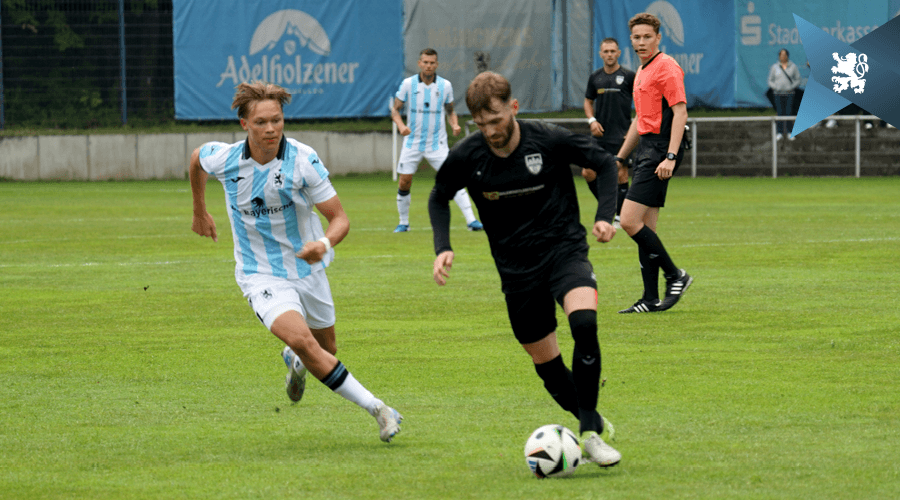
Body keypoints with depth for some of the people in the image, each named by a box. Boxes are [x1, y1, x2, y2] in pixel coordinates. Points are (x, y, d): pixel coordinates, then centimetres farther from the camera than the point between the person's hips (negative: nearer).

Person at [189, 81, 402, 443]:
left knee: (325, 350, 16)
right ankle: (376, 408, -19)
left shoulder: (303, 160, -18)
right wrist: (200, 212, 23)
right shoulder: (223, 159, -15)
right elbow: (196, 159, 11)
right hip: (260, 274, -2)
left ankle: (295, 361, 55)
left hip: (307, 267, 2)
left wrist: (324, 244, -37)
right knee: (300, 339, -25)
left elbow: (339, 218, -15)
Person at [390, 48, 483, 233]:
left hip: (437, 143, -1)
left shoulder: (445, 85, -1)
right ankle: (403, 223, 19)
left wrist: (455, 124, -8)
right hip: (412, 141, 1)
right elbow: (395, 109, 2)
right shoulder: (408, 84, -4)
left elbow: (450, 110, 12)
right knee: (404, 183, -1)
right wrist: (401, 125, -18)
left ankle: (471, 220, -16)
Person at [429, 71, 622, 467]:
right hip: (516, 267, 3)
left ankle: (589, 434, -21)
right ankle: (593, 421, 29)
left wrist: (605, 217, -13)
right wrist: (442, 248, -3)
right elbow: (439, 197, 11)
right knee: (546, 364, 5)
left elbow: (604, 163, 0)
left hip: (564, 249, -3)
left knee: (584, 323, -29)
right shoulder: (467, 157, -9)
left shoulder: (549, 141, -14)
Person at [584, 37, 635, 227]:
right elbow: (588, 101, 20)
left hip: (621, 135, -4)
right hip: (599, 134, 4)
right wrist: (592, 120, 2)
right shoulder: (595, 77, 9)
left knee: (621, 175, -6)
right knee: (588, 173, -1)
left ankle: (619, 216, 3)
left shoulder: (628, 76, -3)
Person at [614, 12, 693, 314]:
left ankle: (675, 275, -5)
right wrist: (620, 158, 29)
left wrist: (670, 157, -25)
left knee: (630, 220, -15)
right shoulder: (642, 72, 20)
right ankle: (651, 299, 7)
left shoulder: (666, 68, -9)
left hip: (661, 148, -10)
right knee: (644, 228, 6)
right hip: (646, 148, 10)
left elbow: (680, 112, -17)